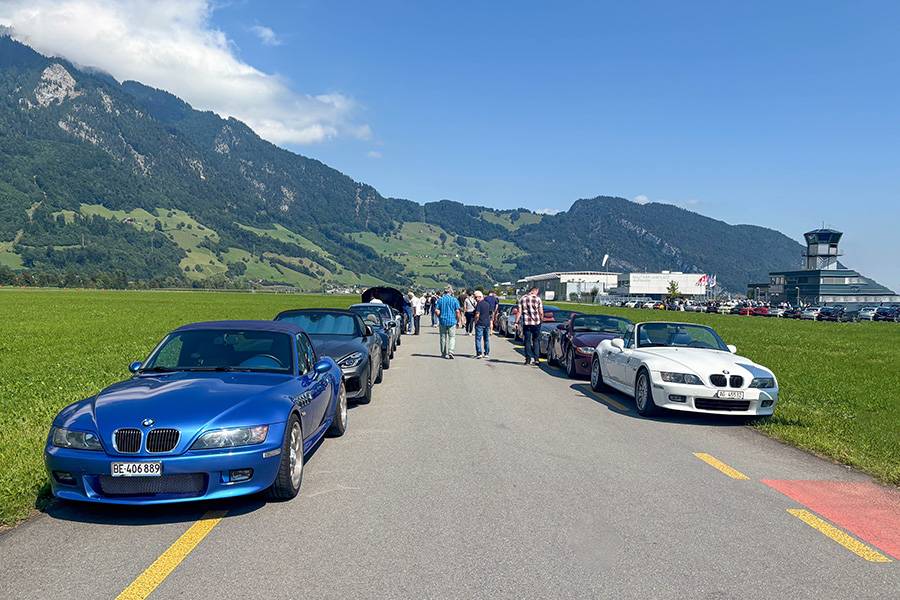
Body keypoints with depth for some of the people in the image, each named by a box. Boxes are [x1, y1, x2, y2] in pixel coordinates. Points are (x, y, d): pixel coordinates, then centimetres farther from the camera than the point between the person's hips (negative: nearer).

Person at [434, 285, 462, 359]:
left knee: (443, 337, 11)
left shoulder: (440, 299, 1)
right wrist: (458, 320, 4)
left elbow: (436, 310, -2)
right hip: (452, 321, -2)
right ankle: (450, 351, -13)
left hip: (443, 321, 2)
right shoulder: (454, 300, -4)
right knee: (452, 337, 4)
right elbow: (457, 311, -7)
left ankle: (444, 353, 18)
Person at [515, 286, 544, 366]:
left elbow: (519, 312, 0)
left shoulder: (522, 299, 5)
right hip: (536, 322, -1)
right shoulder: (538, 299, 0)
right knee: (536, 341, 8)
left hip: (526, 322, 1)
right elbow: (541, 312, -2)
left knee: (527, 341, 8)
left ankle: (528, 359, 7)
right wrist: (542, 320, 12)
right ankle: (536, 359, 4)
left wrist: (516, 322, 2)